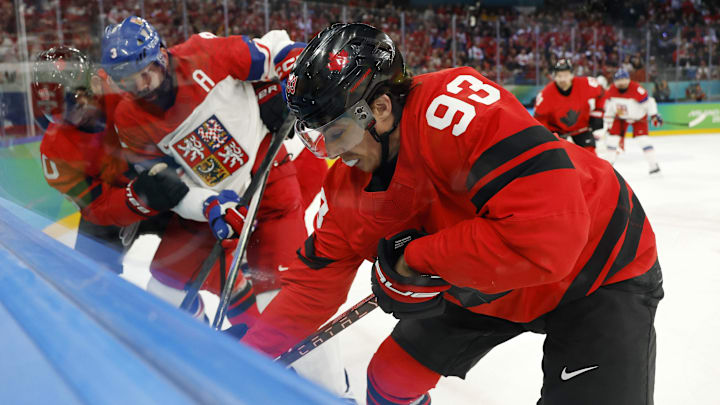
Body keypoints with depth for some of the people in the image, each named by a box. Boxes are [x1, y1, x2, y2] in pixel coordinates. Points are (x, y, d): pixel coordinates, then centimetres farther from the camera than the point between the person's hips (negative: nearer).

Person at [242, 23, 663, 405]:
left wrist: (417, 258, -30)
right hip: (488, 288, 7)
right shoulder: (349, 184, -11)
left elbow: (547, 231, -42)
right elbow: (317, 279, 1)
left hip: (602, 270, -6)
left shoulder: (452, 105, -36)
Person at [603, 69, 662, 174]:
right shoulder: (611, 91, -15)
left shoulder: (636, 89, -30)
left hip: (638, 116, -4)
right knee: (613, 136, -4)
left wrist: (654, 115, -22)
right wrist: (608, 122, 2)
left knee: (643, 139, -15)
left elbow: (648, 101, -21)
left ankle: (653, 165, -8)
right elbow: (609, 107, -1)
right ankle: (609, 164, 12)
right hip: (621, 117, 4)